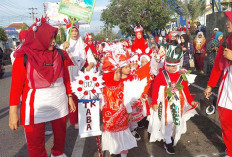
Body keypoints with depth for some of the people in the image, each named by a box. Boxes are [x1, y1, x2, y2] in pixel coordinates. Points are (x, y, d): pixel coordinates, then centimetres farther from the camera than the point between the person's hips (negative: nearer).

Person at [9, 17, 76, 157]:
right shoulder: (24, 57, -9)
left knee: (61, 133, 15)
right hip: (36, 106, -3)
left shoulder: (60, 54, 1)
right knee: (35, 145, 6)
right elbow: (16, 85, -8)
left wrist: (70, 96, 10)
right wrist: (13, 111, -8)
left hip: (60, 103, 3)